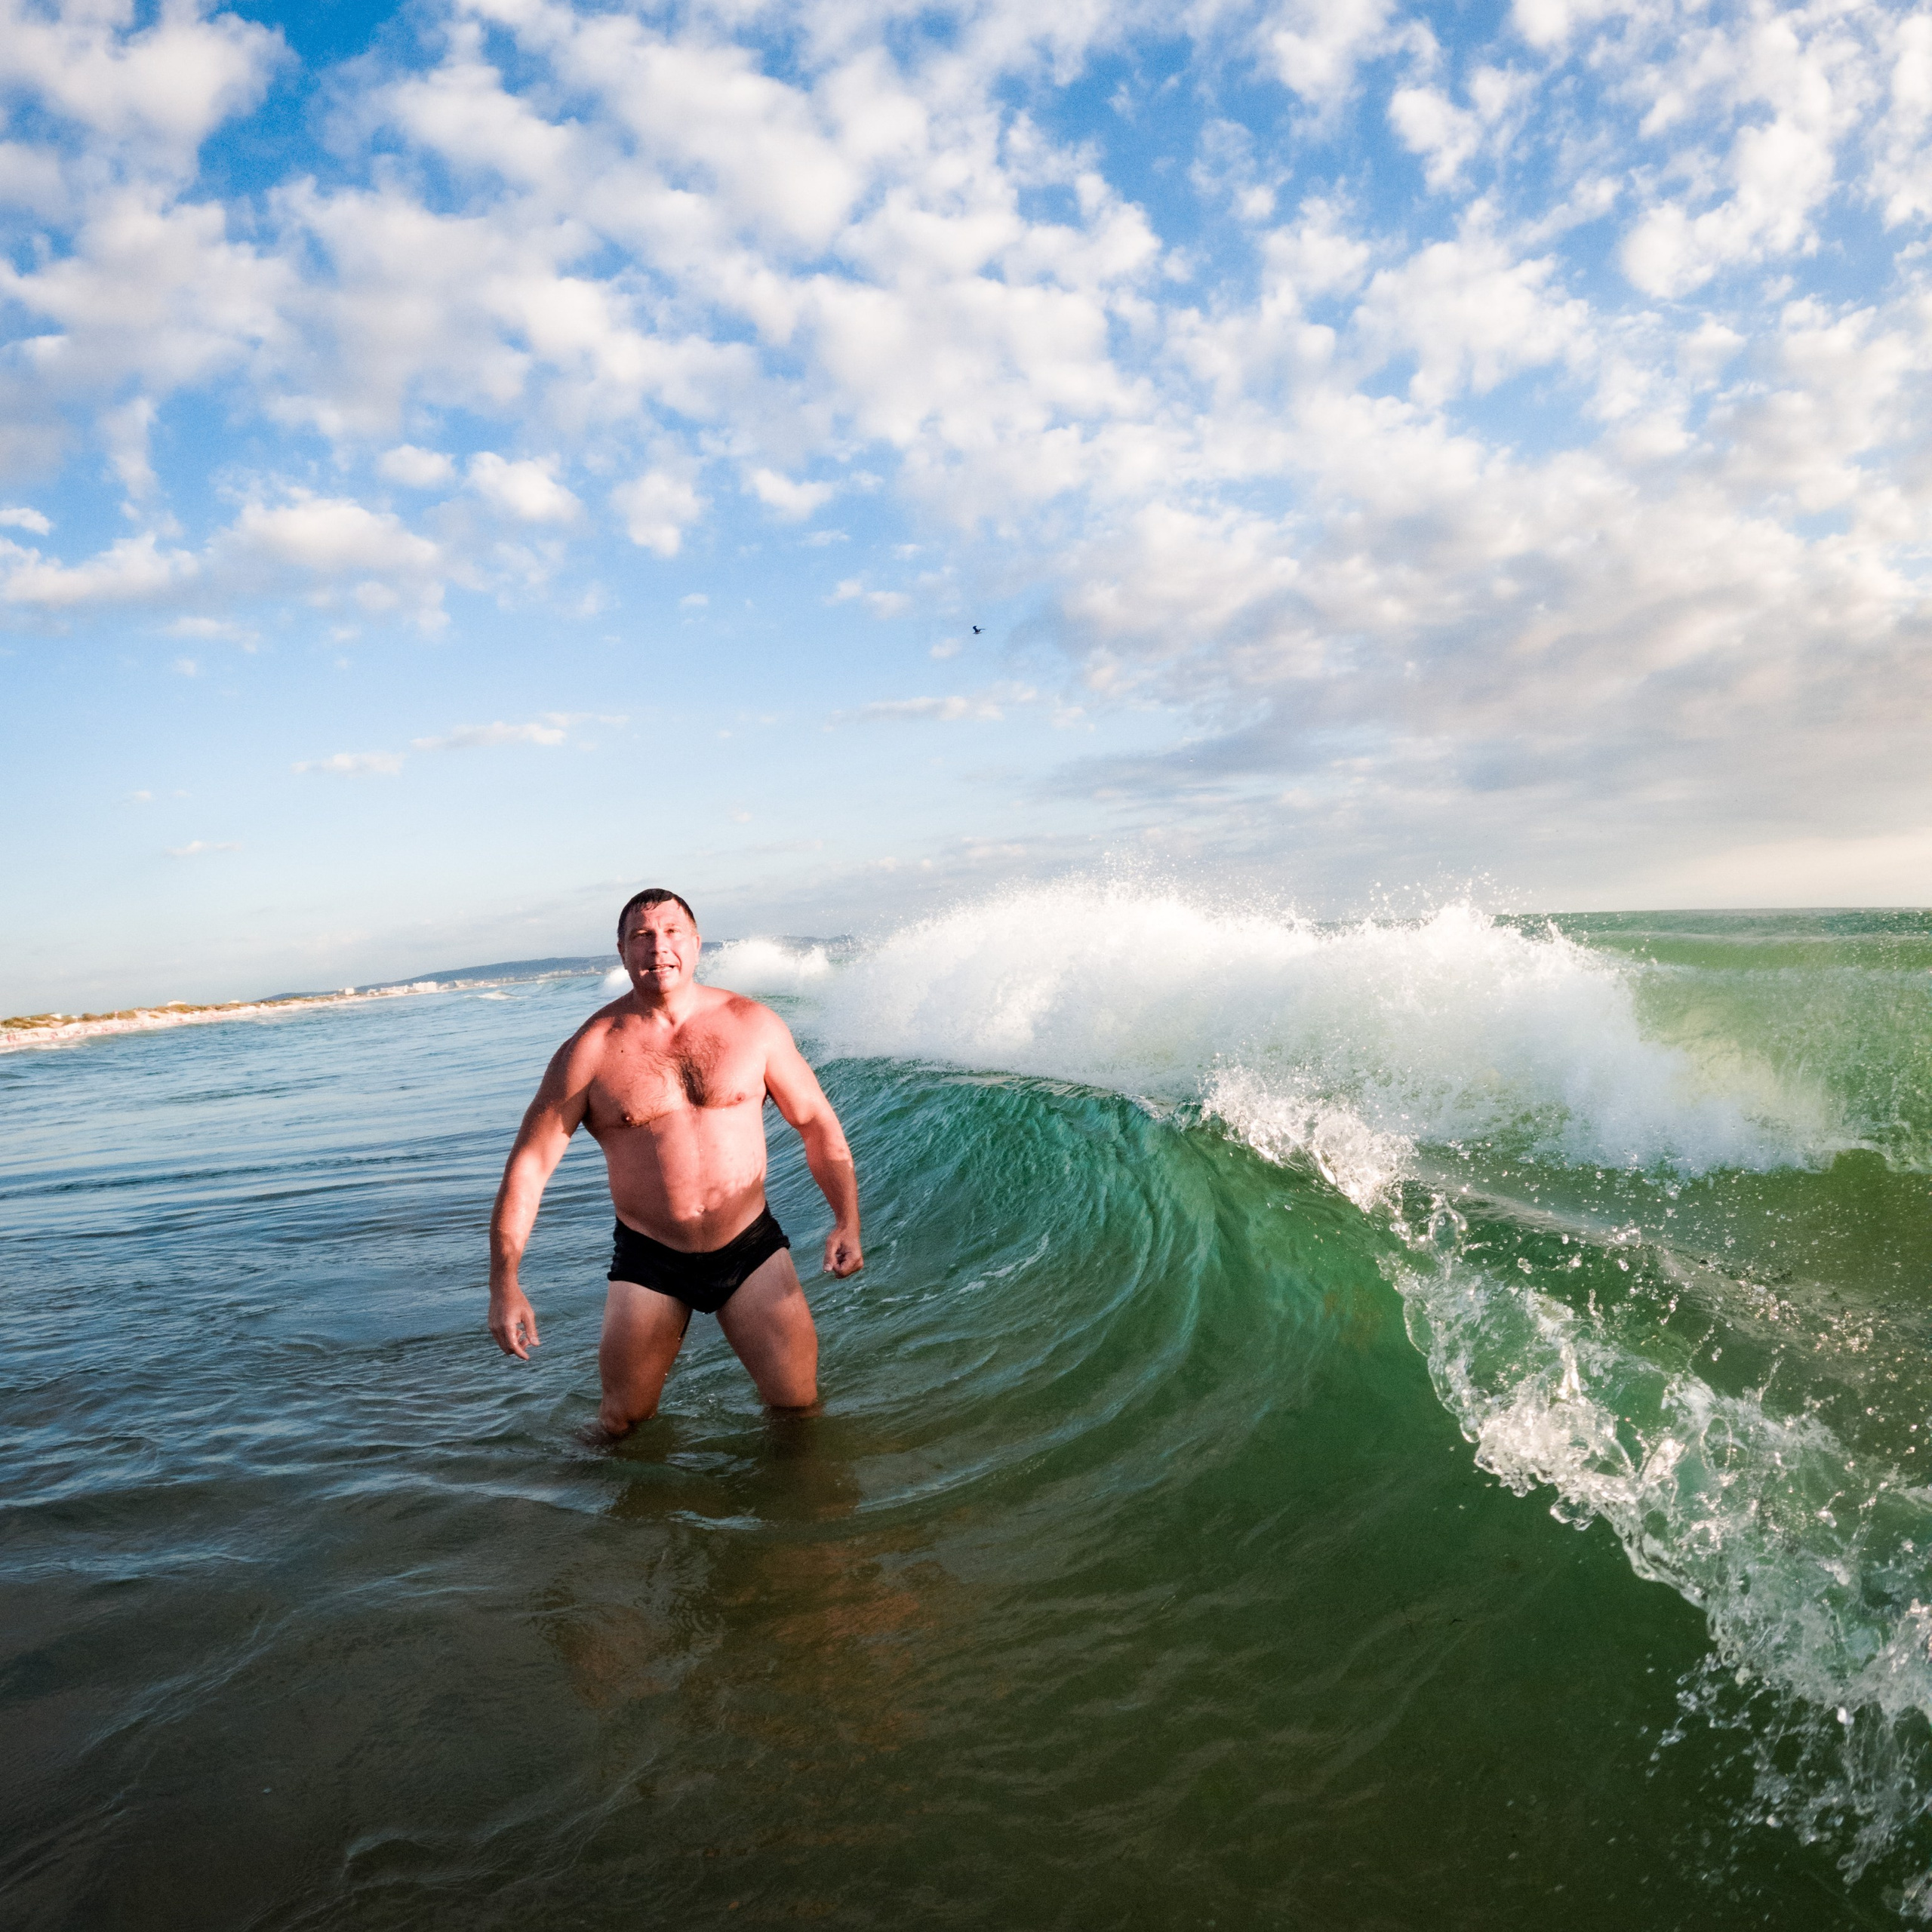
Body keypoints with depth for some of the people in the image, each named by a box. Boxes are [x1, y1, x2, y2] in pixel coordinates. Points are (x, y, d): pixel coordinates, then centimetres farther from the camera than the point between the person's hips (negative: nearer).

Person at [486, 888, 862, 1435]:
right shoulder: (591, 1050, -9)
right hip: (649, 1259, 0)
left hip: (751, 1246, 1)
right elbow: (529, 1164, -8)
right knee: (625, 1426, 8)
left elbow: (816, 1122, 4)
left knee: (798, 1405, 0)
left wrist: (847, 1221, -6)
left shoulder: (753, 1024, -4)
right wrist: (504, 1285, -14)